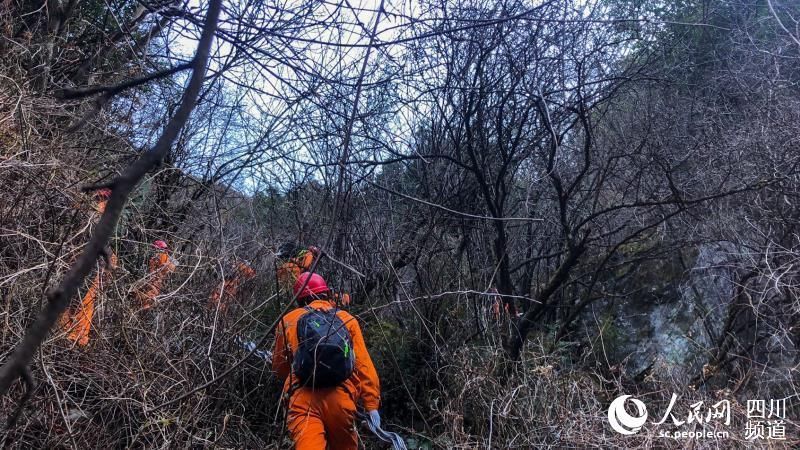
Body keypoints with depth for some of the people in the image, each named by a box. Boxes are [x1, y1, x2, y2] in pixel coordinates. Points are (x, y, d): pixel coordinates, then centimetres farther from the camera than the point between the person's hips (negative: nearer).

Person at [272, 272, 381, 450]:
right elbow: (364, 365, 4)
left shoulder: (287, 321, 13)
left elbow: (279, 367, 21)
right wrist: (372, 404, 5)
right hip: (341, 399, 1)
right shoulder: (347, 319, 12)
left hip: (303, 399, -1)